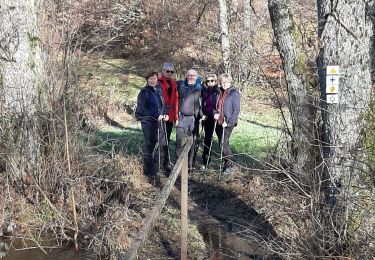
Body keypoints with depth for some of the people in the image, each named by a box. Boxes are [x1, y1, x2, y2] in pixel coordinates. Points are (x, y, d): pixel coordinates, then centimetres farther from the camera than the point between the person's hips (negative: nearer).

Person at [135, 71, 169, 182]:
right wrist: (155, 115, -17)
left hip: (159, 121, 6)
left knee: (163, 145, 6)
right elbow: (141, 108, -13)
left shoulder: (159, 90, 13)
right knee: (149, 146, 0)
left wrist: (165, 114, 2)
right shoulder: (144, 92, -7)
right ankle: (149, 172, 11)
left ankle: (154, 165, 26)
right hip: (148, 122, -6)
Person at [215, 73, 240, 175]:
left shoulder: (234, 93, -7)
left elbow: (236, 110, -10)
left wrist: (228, 122, -16)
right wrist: (216, 114, 1)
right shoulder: (220, 93, 11)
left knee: (223, 144, -12)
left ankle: (231, 165, 0)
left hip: (228, 123, -7)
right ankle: (227, 164, 22)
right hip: (219, 122, 7)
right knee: (222, 144, 10)